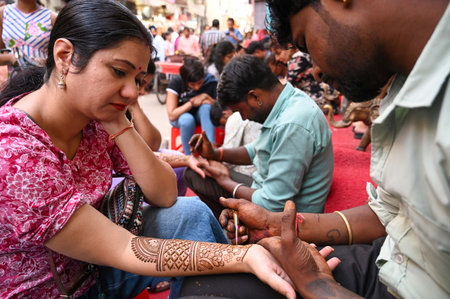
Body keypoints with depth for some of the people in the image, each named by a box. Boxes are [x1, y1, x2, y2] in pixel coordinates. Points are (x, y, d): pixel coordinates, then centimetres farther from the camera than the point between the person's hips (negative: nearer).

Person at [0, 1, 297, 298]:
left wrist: (118, 124, -21)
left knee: (191, 212, -10)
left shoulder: (95, 117, -9)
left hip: (90, 268, 5)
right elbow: (123, 251, -29)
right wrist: (246, 256, -37)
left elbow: (164, 196, -10)